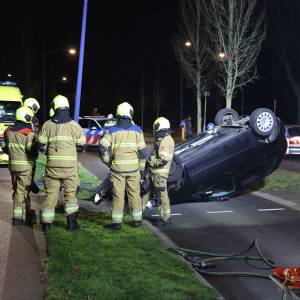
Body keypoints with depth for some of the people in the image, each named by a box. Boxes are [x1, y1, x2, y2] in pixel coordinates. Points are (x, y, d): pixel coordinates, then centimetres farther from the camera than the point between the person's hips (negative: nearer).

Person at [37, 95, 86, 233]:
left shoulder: (48, 125, -1)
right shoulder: (74, 125, -3)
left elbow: (41, 145, 1)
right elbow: (82, 143, 4)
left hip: (53, 165, 1)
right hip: (70, 165, -1)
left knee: (51, 193, 8)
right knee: (70, 193, 11)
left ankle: (46, 223, 8)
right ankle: (72, 222, 11)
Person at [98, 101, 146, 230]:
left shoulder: (111, 131, -4)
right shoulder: (137, 130, 0)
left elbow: (102, 148, -10)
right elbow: (142, 151, 1)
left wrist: (107, 161, 5)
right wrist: (142, 167, 11)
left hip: (117, 168, -1)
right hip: (133, 168, 1)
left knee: (118, 195, 3)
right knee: (134, 194, 11)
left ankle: (117, 222, 4)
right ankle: (137, 220, 19)